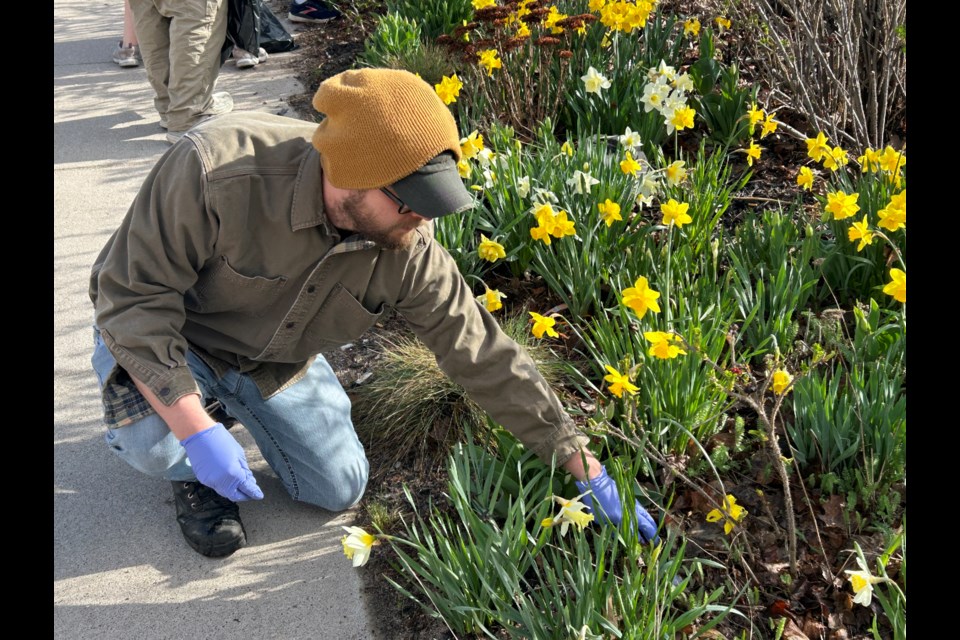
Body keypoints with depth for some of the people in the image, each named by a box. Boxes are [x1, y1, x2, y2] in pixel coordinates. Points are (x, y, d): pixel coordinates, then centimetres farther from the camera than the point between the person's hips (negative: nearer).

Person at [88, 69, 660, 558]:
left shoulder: (409, 252, -25)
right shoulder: (215, 169, -38)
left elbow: (485, 356, -18)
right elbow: (134, 294, -30)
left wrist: (587, 469, -15)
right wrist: (197, 430, -37)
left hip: (277, 361, 4)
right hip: (166, 338, -3)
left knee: (340, 490, 4)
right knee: (156, 441, -33)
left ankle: (238, 403, 28)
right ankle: (194, 472, 6)